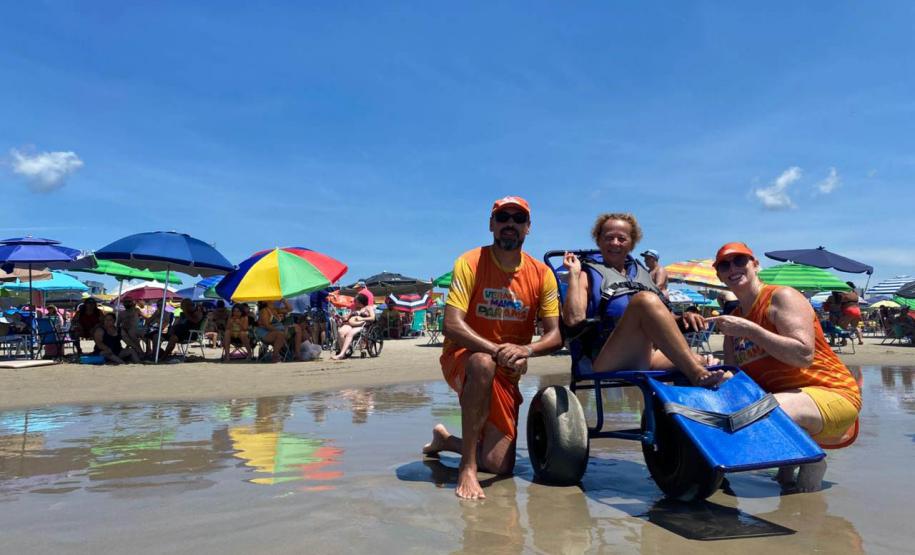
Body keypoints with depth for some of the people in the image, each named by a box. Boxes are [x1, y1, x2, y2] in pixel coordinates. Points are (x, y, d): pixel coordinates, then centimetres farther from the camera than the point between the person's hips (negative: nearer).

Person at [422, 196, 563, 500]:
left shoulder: (542, 273, -2)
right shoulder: (469, 263, -12)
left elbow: (556, 335, -6)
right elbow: (452, 325, -21)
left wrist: (525, 349, -28)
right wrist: (498, 351, -35)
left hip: (507, 373, 4)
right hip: (462, 360, -3)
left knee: (500, 466, -3)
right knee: (484, 362, -41)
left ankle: (445, 438, 30)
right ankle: (467, 467, -26)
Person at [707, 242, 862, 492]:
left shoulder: (782, 297, -11)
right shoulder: (734, 318, 12)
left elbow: (804, 356, -25)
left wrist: (748, 329, -26)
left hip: (831, 394, -8)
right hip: (780, 396, 8)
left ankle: (811, 460, -5)